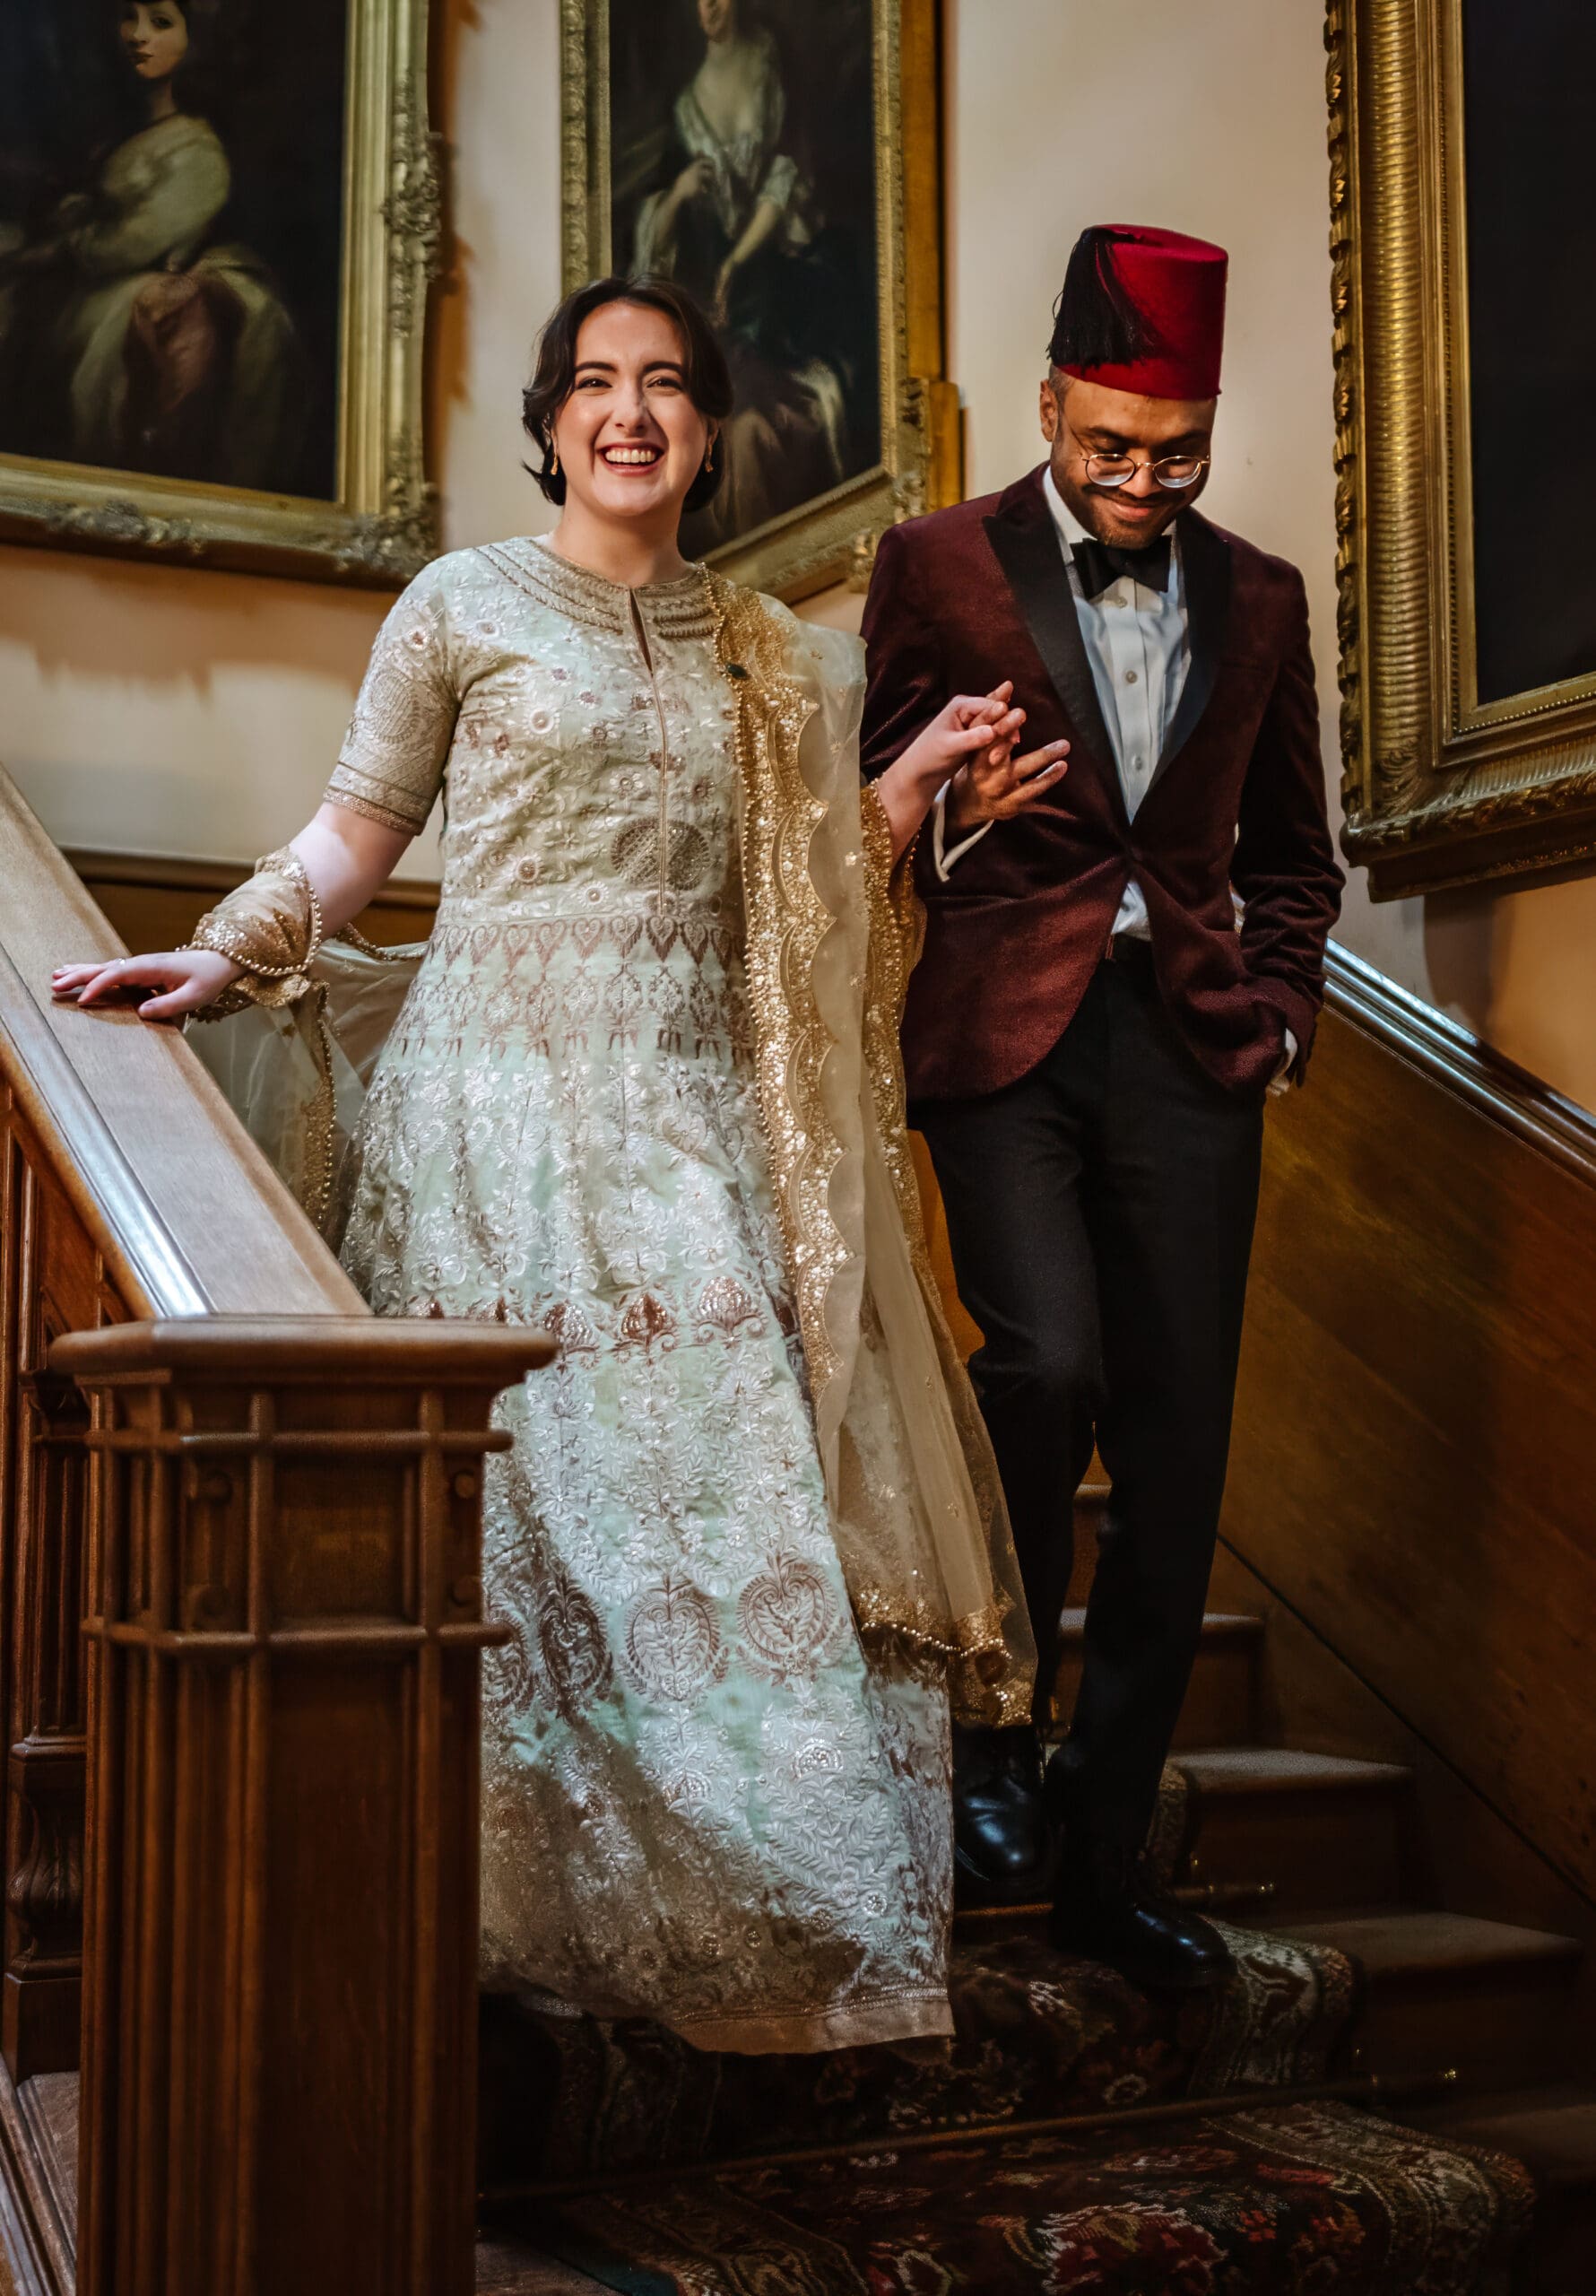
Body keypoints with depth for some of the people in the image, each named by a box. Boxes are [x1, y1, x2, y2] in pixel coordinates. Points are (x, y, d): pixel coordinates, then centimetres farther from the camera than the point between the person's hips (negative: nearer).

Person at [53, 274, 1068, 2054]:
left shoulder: (778, 658, 17)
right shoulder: (464, 607, 6)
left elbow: (813, 910, 18)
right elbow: (351, 838, 7)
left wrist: (907, 786, 5)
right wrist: (226, 955, -6)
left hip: (698, 1124, 3)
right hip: (505, 1106, -3)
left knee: (742, 1502, -2)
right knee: (525, 1506, -5)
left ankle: (767, 1916, 8)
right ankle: (536, 1916, 5)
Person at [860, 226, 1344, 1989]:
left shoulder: (1259, 600, 15)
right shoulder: (939, 565, 6)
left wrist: (1279, 1015, 8)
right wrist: (950, 809, -11)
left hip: (1191, 1046, 3)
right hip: (1008, 1031, -3)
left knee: (1175, 1460, 1)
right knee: (1046, 1361, -23)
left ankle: (1104, 1856, 13)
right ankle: (993, 1724, 3)